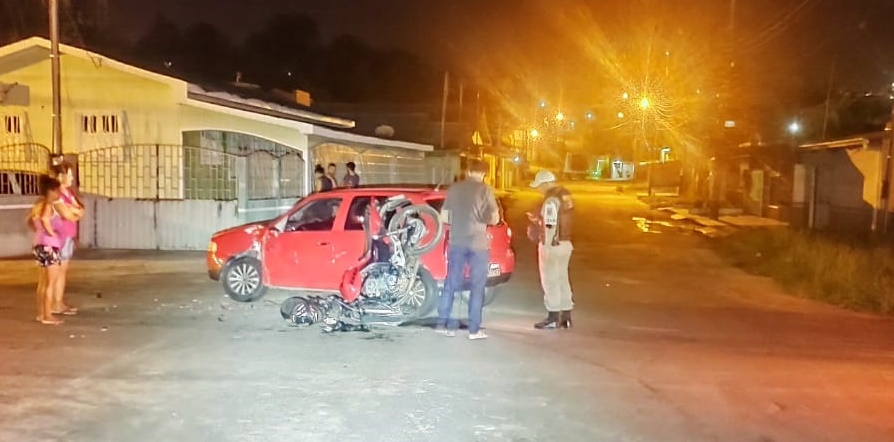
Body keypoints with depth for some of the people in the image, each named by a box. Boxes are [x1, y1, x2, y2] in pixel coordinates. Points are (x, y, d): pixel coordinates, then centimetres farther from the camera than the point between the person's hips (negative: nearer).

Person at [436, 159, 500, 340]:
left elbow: (444, 217, 10)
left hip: (456, 242, 4)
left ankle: (443, 323, 15)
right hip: (478, 243, -4)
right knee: (477, 287, 4)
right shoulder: (485, 189, -5)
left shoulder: (454, 188, 7)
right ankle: (474, 329, 5)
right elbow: (494, 219, -6)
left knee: (451, 283, 12)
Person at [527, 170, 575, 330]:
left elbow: (550, 226, -21)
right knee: (562, 280, 14)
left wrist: (546, 247, -19)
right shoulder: (566, 195, 11)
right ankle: (565, 317, 18)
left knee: (550, 281, -1)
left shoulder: (551, 199, -18)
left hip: (552, 244, -9)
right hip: (565, 243, 9)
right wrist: (538, 220, 18)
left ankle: (553, 318, 4)